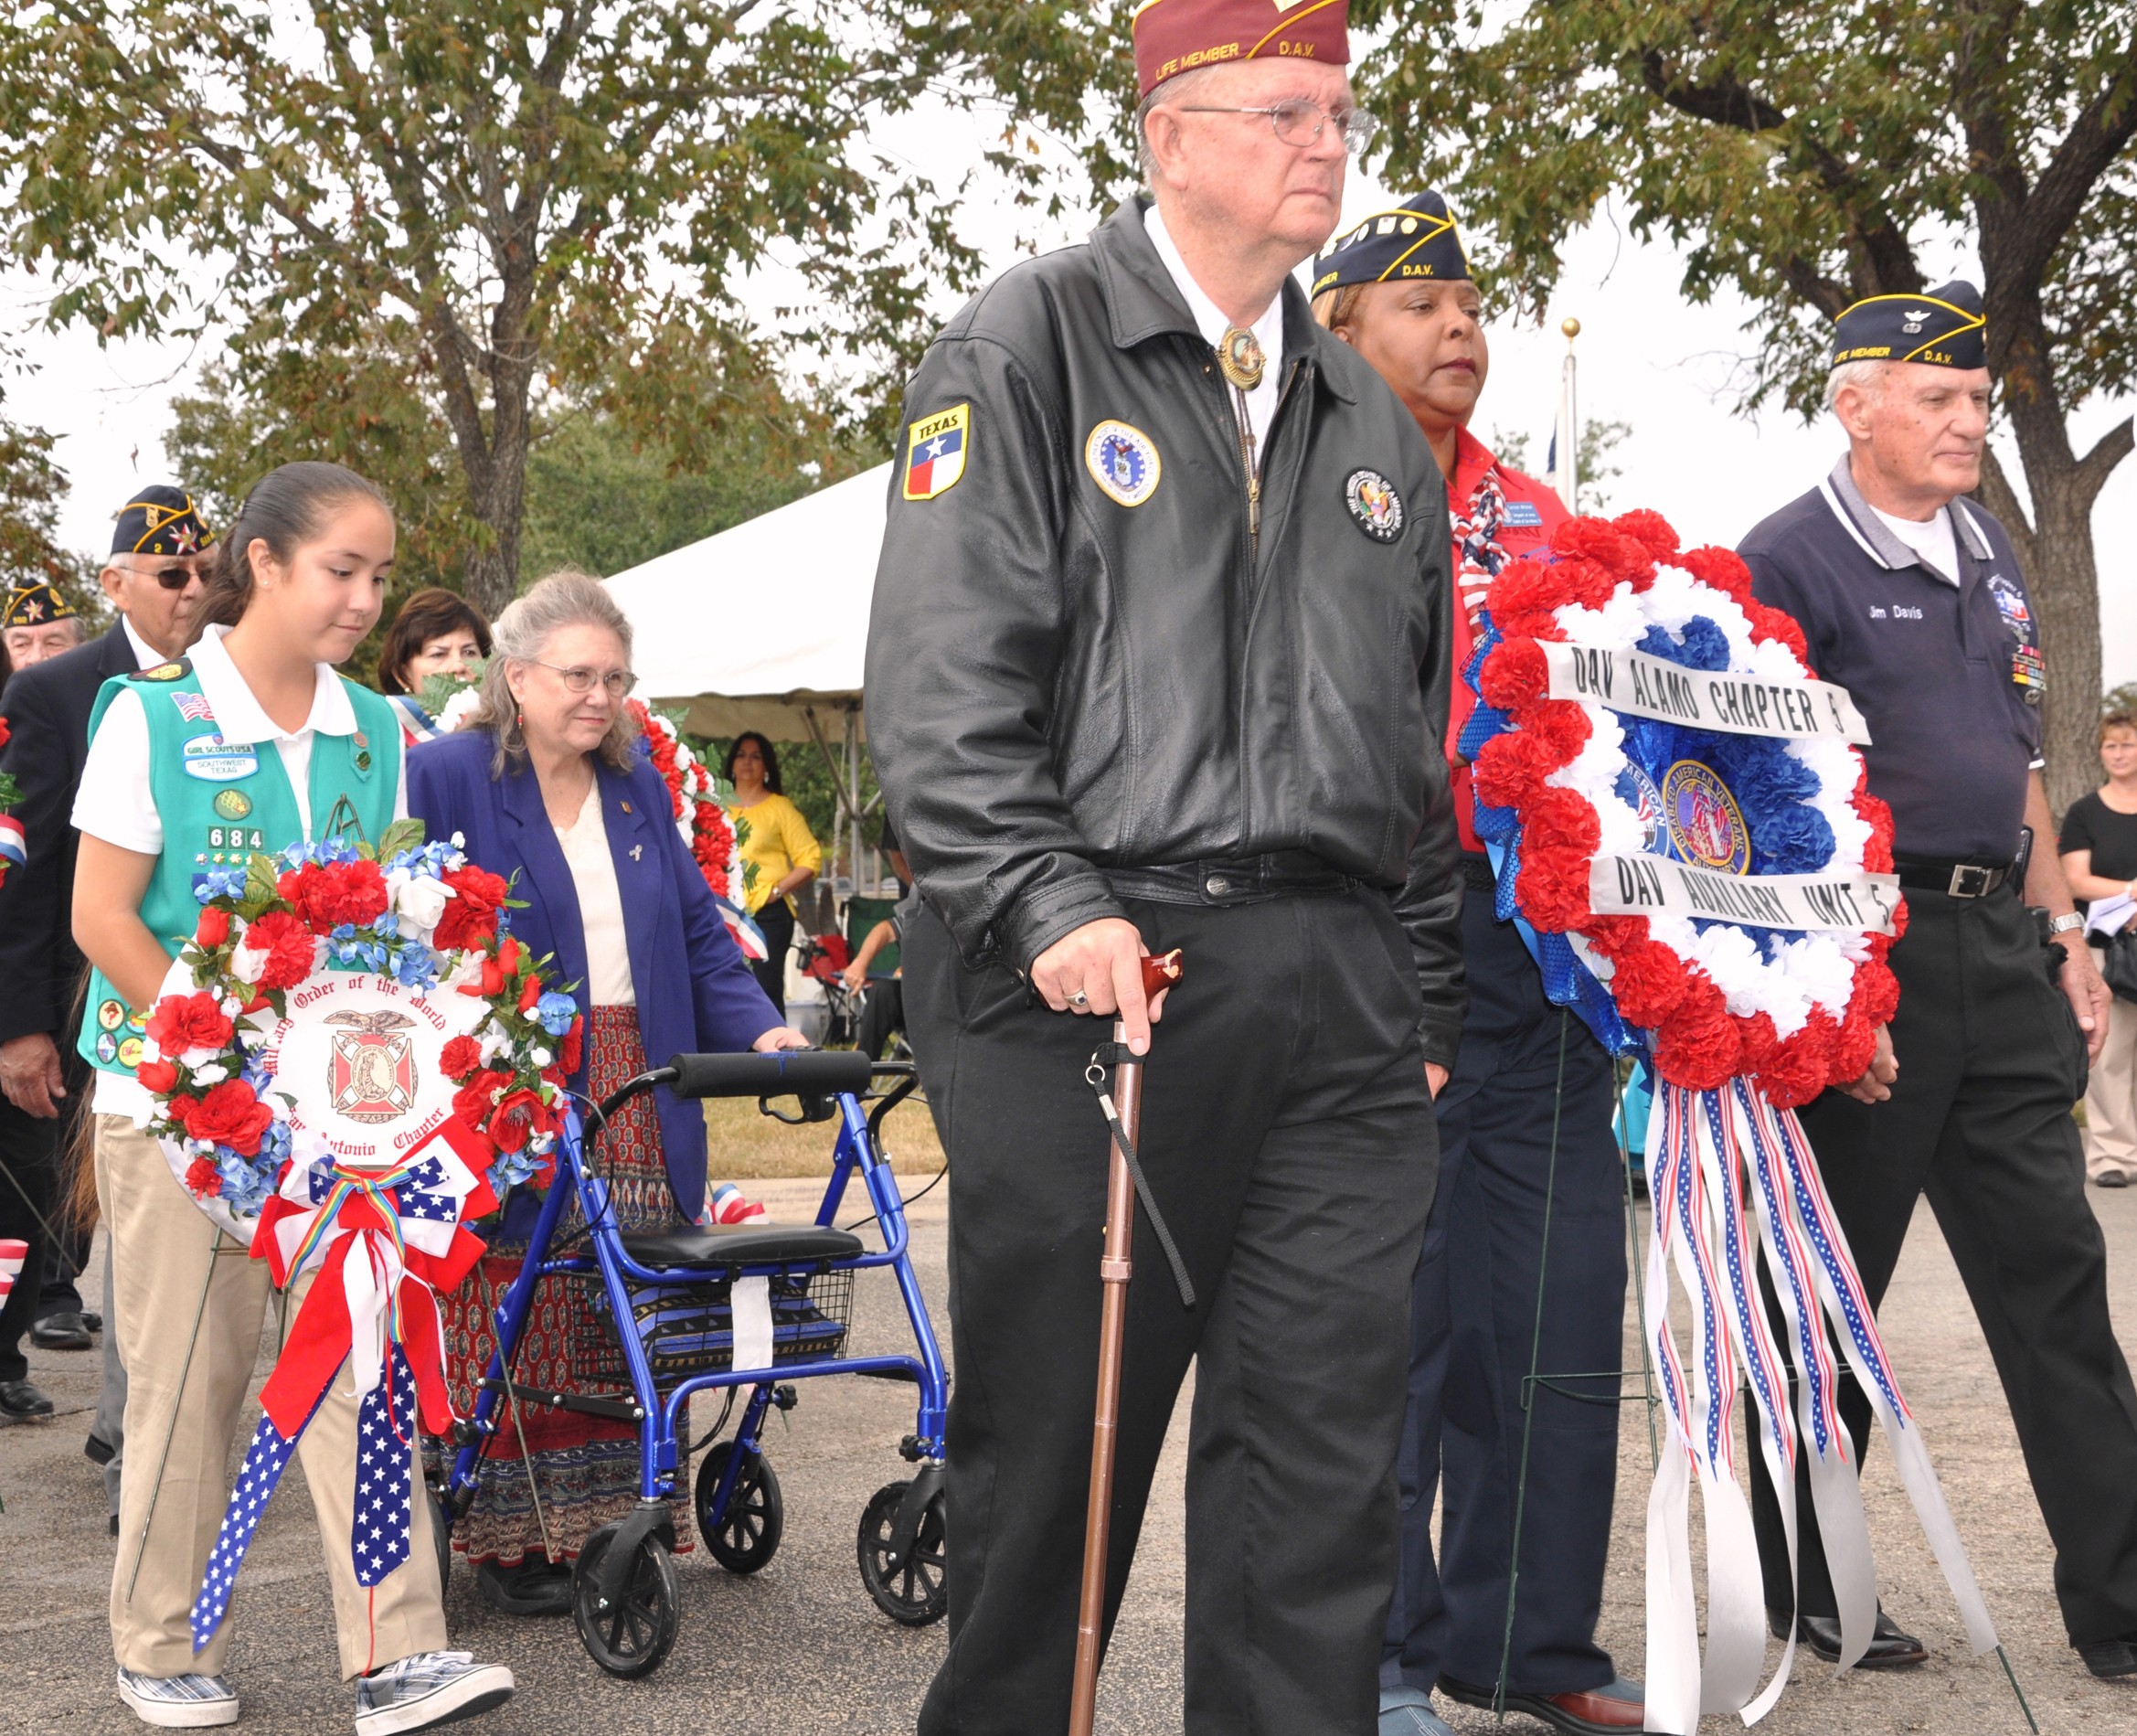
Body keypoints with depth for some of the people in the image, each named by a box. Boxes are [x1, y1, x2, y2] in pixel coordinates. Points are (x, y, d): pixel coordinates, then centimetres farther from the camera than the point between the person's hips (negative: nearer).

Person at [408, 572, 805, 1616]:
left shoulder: (638, 790, 15)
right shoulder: (444, 779, -3)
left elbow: (697, 934, 17)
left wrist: (759, 1029, 2)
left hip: (636, 1108, 5)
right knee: (512, 1326, -3)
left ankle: (612, 1515, 14)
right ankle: (512, 1537, 7)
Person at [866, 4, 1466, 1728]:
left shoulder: (1369, 422, 20)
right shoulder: (1030, 341, 2)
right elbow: (940, 676, -7)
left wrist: (1426, 1004, 15)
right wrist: (1049, 904, -18)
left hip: (1338, 1003, 5)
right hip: (1088, 983, -5)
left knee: (1327, 1467, 5)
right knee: (1053, 1441, 3)